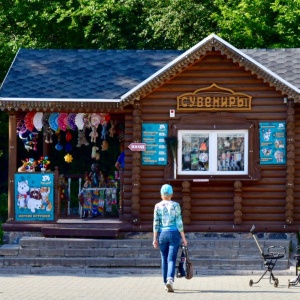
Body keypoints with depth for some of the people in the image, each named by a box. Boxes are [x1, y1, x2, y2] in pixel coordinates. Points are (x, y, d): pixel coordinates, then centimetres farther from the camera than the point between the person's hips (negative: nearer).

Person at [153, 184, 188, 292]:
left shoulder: (158, 206, 1)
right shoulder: (175, 205, -4)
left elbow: (156, 223, 0)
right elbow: (179, 222, -6)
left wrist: (155, 238, 4)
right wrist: (183, 237, -1)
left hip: (162, 234, 2)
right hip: (174, 233, -2)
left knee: (164, 259, 15)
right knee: (172, 259, -5)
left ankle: (166, 283, 21)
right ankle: (170, 280, -28)